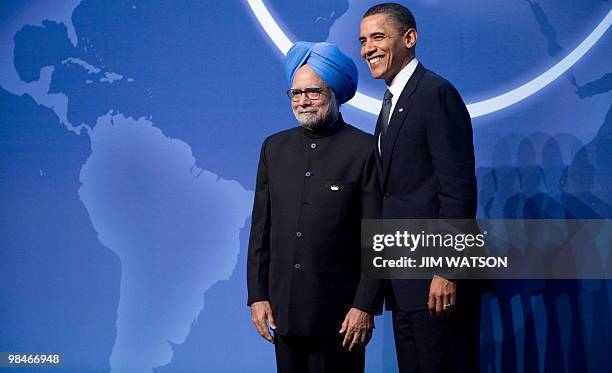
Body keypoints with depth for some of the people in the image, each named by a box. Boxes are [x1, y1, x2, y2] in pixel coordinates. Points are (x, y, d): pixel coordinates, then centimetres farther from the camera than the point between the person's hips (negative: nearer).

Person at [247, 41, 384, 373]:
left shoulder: (364, 150, -5)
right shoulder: (274, 147, 10)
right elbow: (260, 229, 12)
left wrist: (366, 307, -11)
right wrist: (257, 295, 6)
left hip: (340, 314, -4)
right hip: (283, 309, 4)